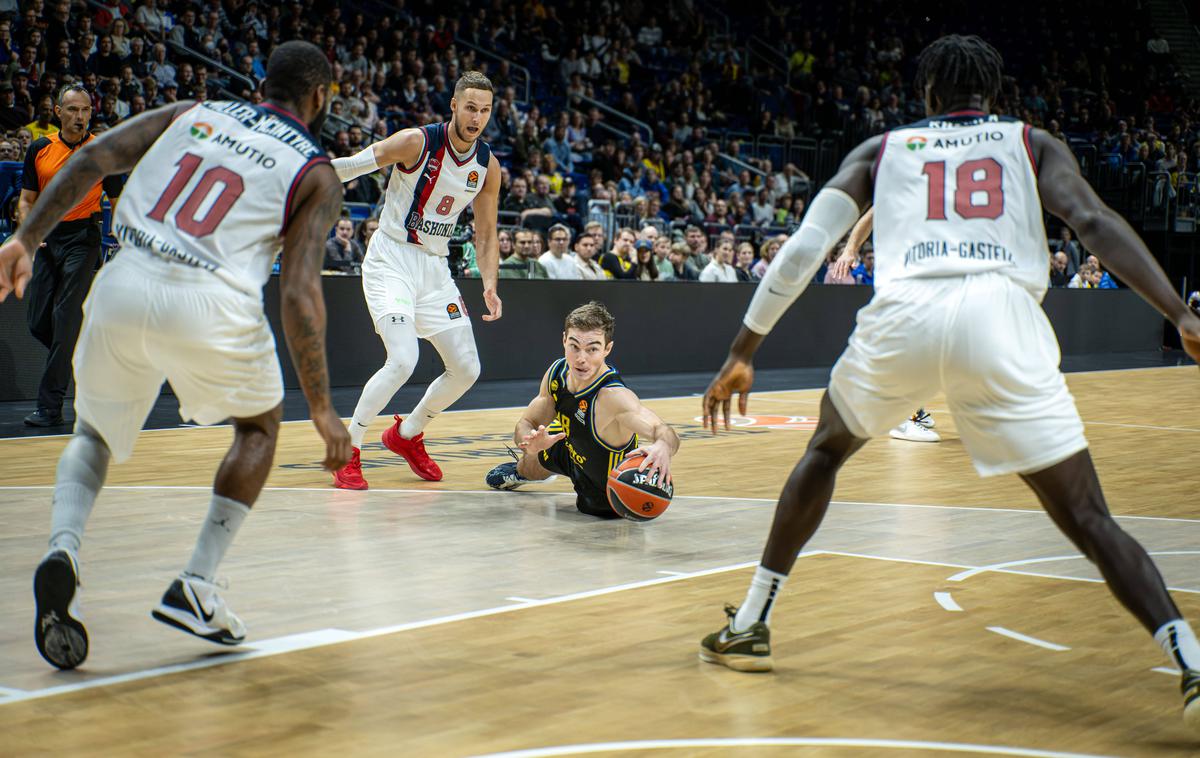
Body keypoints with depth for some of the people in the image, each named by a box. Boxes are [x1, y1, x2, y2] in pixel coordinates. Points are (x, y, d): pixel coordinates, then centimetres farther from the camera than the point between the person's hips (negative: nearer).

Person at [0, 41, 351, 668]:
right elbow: (299, 295, 0)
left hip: (123, 287, 3)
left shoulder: (194, 113, 22)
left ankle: (61, 550, -4)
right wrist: (321, 408, 4)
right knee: (258, 425, 25)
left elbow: (93, 157, 9)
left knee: (93, 432, 26)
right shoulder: (316, 174, 11)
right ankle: (196, 585, 14)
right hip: (210, 304, -3)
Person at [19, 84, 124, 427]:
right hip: (46, 236, 4)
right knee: (38, 323, 4)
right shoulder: (40, 148, 6)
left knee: (65, 319, -11)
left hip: (82, 236, -4)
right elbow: (27, 198, 11)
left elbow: (118, 201, 6)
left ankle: (50, 406, -9)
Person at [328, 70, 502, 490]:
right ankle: (347, 451, -7)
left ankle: (406, 435, 30)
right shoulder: (416, 142, -16)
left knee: (466, 369, 5)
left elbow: (485, 235, 9)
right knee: (403, 360, -24)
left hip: (435, 267, 6)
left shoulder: (488, 166, 1)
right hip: (390, 261, -6)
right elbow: (350, 166, -12)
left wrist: (489, 286, -5)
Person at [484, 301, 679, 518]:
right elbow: (524, 426, -8)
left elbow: (665, 432, -56)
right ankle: (521, 470, 65)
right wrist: (533, 441, -33)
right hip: (575, 456, 7)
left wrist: (662, 446, -82)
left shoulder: (613, 396, -43)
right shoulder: (557, 373, -19)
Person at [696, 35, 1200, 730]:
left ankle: (750, 626, 30)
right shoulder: (1032, 143, 25)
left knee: (824, 451, 29)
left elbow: (805, 247, 18)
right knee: (1089, 518, 3)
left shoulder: (881, 150, 28)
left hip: (903, 314, 1)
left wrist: (743, 353, 22)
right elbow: (1094, 222, 6)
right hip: (999, 315, -1)